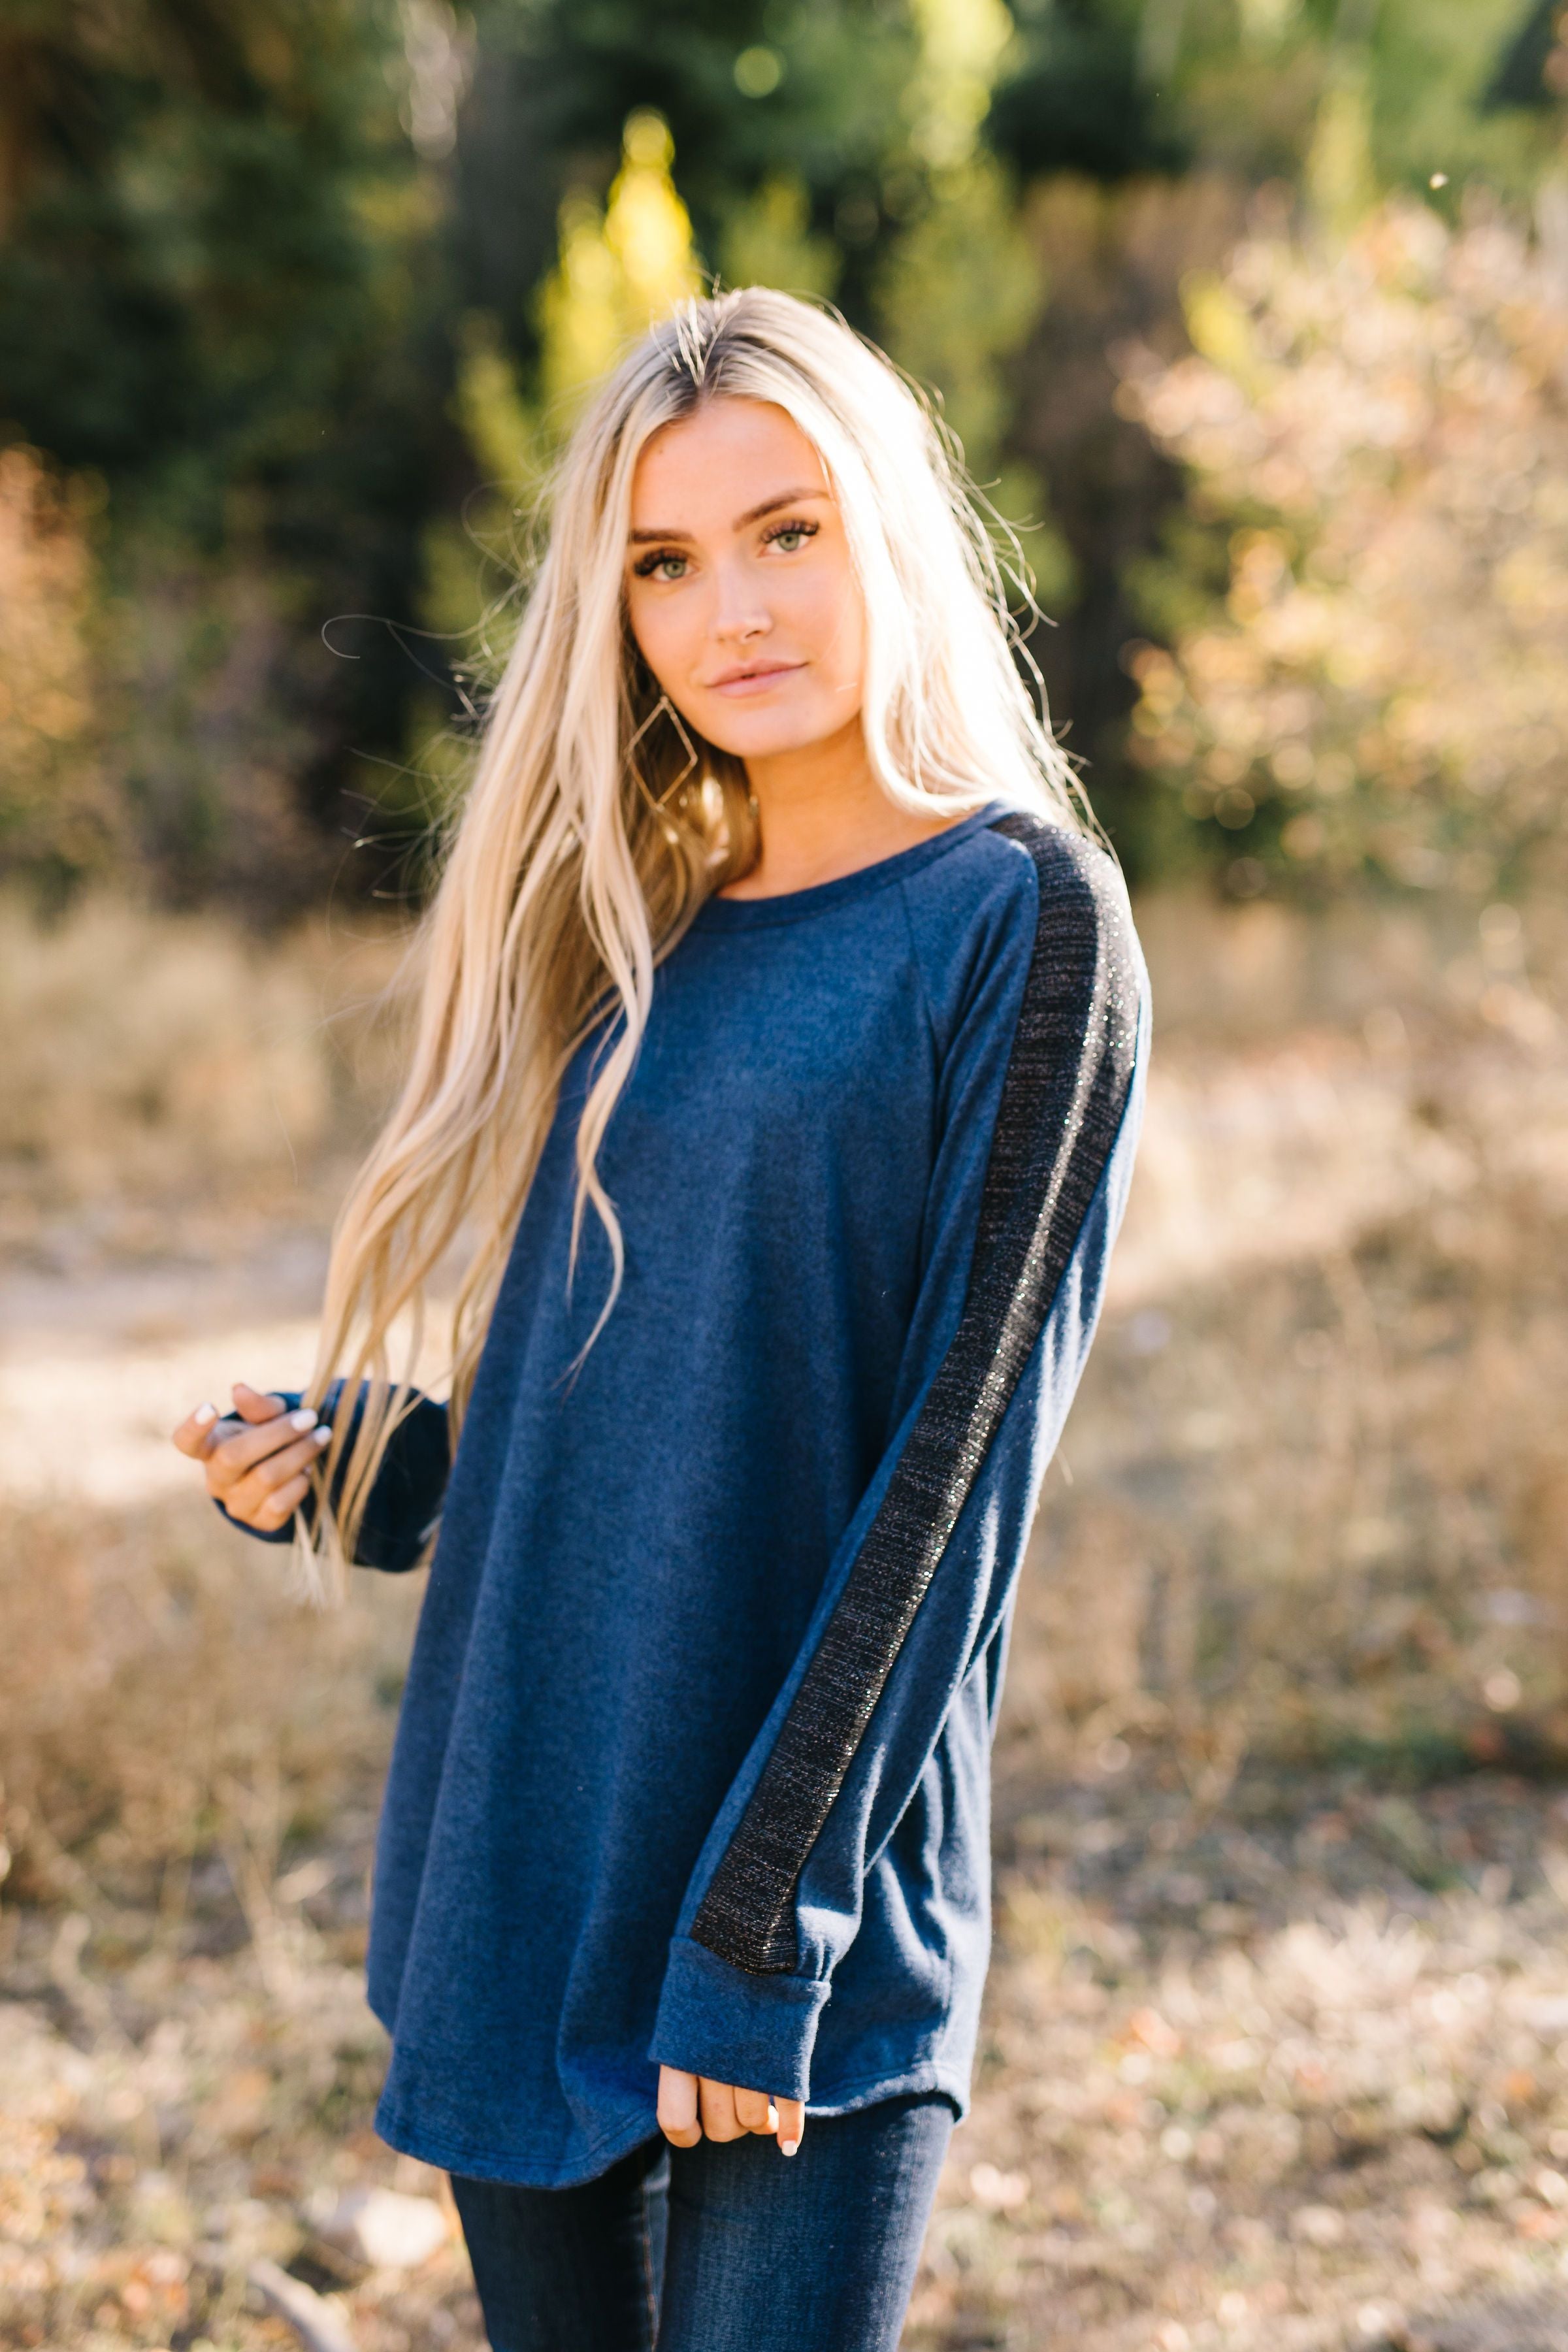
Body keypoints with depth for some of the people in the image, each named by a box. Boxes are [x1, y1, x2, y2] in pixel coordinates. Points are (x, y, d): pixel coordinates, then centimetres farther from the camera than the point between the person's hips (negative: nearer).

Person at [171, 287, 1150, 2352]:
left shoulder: (1020, 918, -7)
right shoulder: (643, 940, 12)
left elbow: (959, 1458, -13)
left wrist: (766, 1921, -17)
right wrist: (357, 1472, -1)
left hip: (808, 1948, -6)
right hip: (514, 1893, 6)